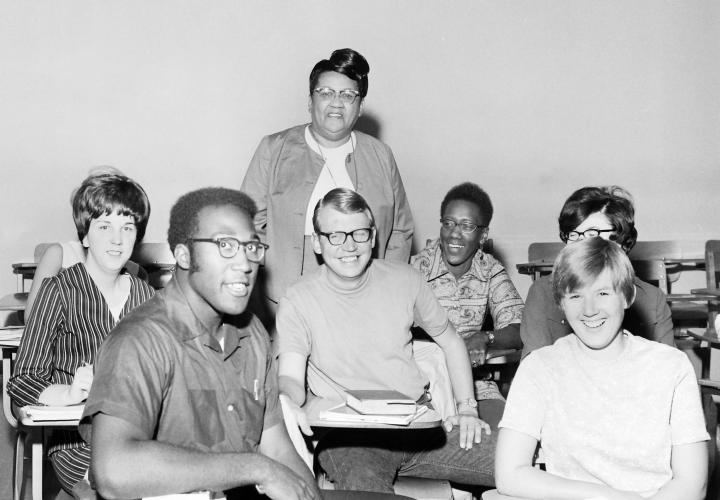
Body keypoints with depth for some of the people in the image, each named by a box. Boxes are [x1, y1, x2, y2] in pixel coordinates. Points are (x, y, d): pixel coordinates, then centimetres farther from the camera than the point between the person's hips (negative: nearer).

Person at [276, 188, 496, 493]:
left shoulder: (404, 280, 8)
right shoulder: (298, 302, -2)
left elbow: (450, 342, 19)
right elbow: (290, 375, -11)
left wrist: (467, 408, 6)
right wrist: (288, 401, -37)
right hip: (347, 434, -3)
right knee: (366, 484, -39)